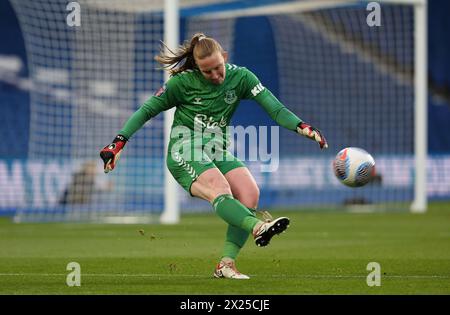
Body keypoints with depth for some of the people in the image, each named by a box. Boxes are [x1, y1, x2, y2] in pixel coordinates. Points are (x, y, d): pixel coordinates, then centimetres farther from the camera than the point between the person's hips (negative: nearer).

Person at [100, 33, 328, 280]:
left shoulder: (239, 77, 2)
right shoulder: (183, 82, -5)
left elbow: (275, 108, -5)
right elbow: (147, 111, 2)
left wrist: (303, 128, -21)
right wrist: (118, 143, -5)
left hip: (218, 151, 5)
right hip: (185, 152, -5)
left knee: (250, 194, -21)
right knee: (220, 191, -33)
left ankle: (226, 265, -20)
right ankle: (258, 228, -61)